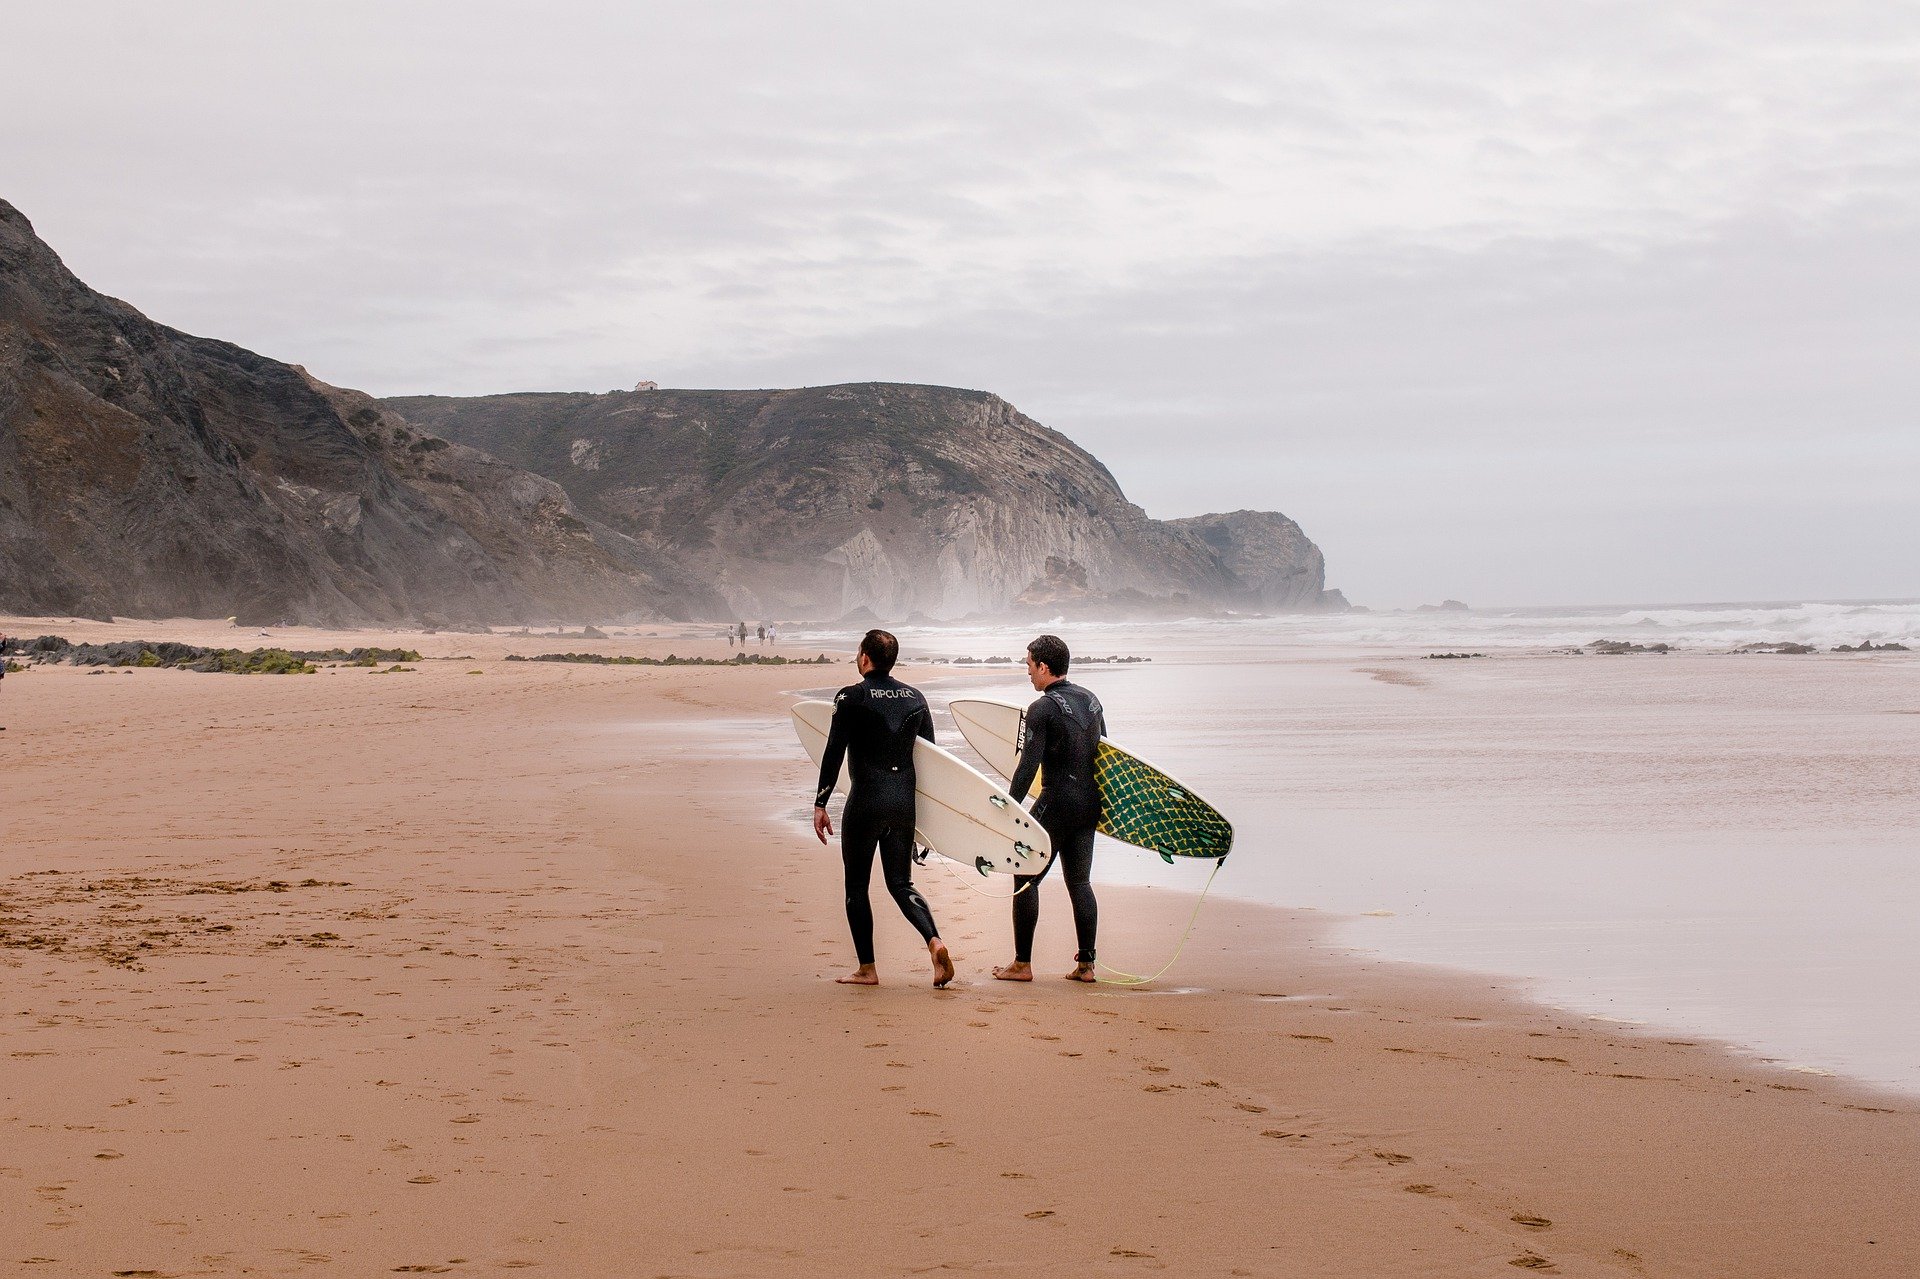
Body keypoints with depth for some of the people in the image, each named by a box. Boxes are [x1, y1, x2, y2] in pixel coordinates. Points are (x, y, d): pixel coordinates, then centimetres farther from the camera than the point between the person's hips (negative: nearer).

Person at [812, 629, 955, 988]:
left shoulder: (851, 698, -7)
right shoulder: (915, 697, 8)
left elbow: (834, 754, -10)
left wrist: (820, 804, -6)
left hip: (865, 800, -5)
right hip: (905, 799, 5)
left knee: (856, 885, 7)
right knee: (901, 882, 12)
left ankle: (866, 969, 8)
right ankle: (935, 941, -12)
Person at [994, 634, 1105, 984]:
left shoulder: (1042, 708, -12)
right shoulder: (1090, 700, 10)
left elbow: (1028, 767, -17)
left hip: (1056, 804, -7)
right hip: (1090, 804, 7)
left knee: (1025, 879, 3)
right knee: (1079, 881, 12)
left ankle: (1022, 964, 3)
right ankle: (1085, 964, 9)